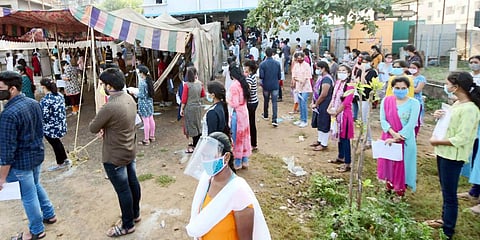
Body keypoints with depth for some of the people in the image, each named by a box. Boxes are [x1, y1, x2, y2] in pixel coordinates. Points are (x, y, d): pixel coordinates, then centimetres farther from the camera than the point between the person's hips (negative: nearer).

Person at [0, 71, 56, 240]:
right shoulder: (34, 103, -2)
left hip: (21, 162, -8)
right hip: (38, 154, 8)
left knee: (28, 196, 10)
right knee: (35, 185, 29)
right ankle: (49, 215, 44)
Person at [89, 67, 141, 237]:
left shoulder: (110, 107, -30)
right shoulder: (130, 98, -2)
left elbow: (92, 128, -16)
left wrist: (101, 126, 4)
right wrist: (106, 127, -6)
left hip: (115, 157, -9)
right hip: (130, 151, 9)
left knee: (123, 190, 6)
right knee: (132, 182, 22)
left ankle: (128, 225, 24)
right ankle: (135, 214, 42)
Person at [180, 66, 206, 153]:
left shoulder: (186, 85, -15)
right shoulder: (200, 84, -3)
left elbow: (184, 98, -12)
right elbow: (203, 95, 13)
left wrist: (181, 109, -2)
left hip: (189, 107, -5)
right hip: (198, 107, 5)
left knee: (191, 126, 3)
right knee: (198, 125, 16)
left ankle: (195, 146, 8)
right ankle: (197, 143, 29)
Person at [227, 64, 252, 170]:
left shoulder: (234, 85, -18)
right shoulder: (244, 83, 5)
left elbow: (234, 104, -19)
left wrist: (227, 99, -3)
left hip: (237, 113, -8)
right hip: (244, 111, 8)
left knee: (237, 137, 4)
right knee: (244, 136, 15)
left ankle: (238, 162, 14)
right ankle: (245, 161, 25)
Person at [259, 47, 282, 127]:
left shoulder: (262, 64, -12)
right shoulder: (277, 63, -4)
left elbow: (261, 76, -13)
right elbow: (279, 76, 1)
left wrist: (261, 82, 8)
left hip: (266, 86, -1)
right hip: (275, 86, 1)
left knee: (266, 101, 19)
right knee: (274, 102, 1)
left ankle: (265, 115, 37)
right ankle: (274, 120, -8)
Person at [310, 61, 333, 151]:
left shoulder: (327, 79, -20)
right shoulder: (321, 77, 11)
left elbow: (324, 95, -24)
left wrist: (316, 104, -15)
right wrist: (313, 102, 9)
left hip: (324, 106, -10)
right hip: (319, 106, 10)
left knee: (324, 125, 0)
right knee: (319, 124, 19)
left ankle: (324, 144, 11)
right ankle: (320, 140, 33)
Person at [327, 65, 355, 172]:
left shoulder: (350, 86, -15)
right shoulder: (337, 83, 10)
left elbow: (345, 102, -18)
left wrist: (335, 112, -13)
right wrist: (329, 108, -2)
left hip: (344, 114, -8)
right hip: (336, 114, 8)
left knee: (345, 138, -4)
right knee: (339, 136, 19)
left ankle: (347, 164, 3)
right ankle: (340, 157, 35)